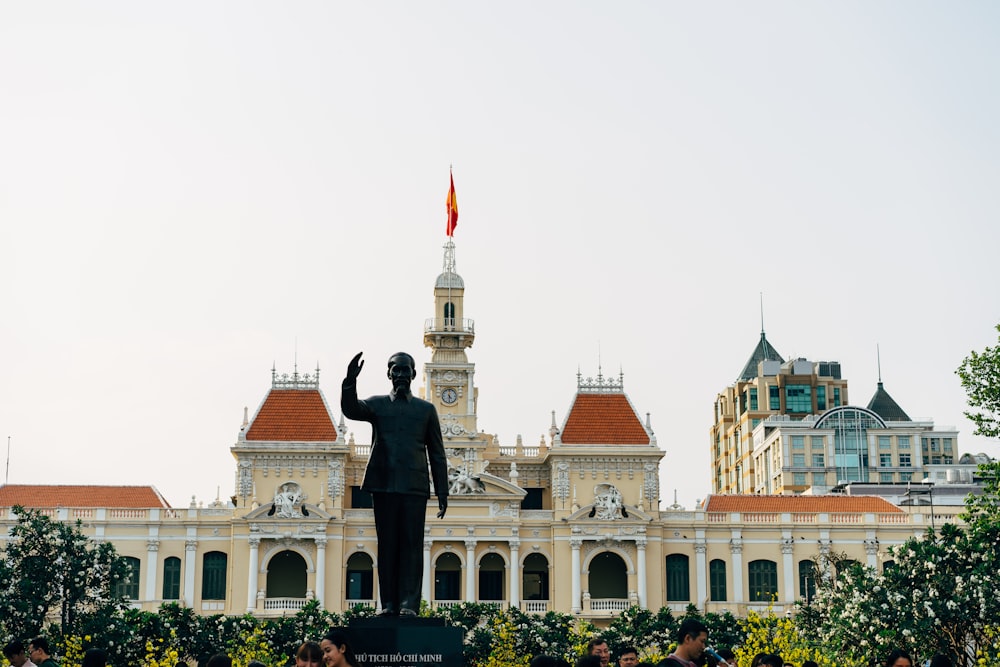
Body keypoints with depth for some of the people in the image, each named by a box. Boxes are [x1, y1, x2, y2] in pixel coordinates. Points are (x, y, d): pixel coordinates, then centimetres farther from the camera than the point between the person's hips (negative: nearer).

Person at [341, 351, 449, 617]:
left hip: (414, 486, 0)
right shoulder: (376, 404, 13)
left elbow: (437, 454, 12)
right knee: (387, 544, 1)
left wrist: (443, 493, 6)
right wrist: (350, 381, -27)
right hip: (384, 484, 0)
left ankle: (409, 603, -10)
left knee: (412, 544, -6)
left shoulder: (426, 409, 14)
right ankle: (389, 604, 3)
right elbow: (351, 410, -10)